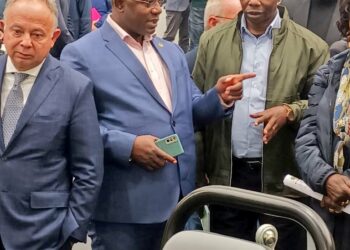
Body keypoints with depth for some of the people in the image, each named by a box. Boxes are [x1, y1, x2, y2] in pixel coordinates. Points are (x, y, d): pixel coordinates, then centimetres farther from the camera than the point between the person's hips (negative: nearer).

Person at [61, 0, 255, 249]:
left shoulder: (171, 51, 17)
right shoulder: (82, 54, -5)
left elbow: (190, 113, 17)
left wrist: (219, 97, -2)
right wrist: (127, 146, -21)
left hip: (177, 198, 6)